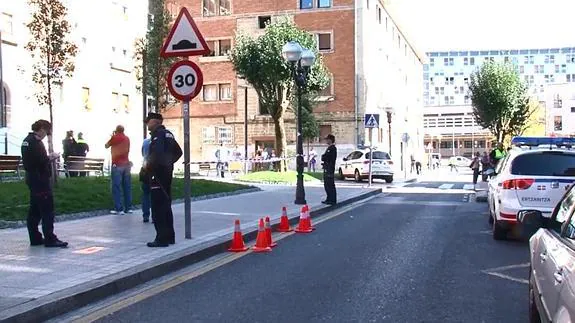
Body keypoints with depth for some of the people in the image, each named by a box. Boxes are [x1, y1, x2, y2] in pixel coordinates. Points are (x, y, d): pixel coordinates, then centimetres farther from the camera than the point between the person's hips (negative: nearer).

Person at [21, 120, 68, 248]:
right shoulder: (35, 142, -17)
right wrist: (52, 158, -6)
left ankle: (35, 238, 17)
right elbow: (42, 162, -23)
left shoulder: (27, 140, 14)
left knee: (34, 211, 12)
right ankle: (50, 239, -6)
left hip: (32, 178, 10)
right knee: (47, 210, -7)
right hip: (40, 180, -10)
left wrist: (48, 157, 8)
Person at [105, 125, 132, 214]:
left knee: (116, 187, -5)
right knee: (127, 187, 8)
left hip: (117, 164, -6)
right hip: (127, 164, 6)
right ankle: (128, 208, 10)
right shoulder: (127, 138, 11)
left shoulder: (115, 137, -6)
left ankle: (119, 209, -10)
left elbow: (106, 146, 7)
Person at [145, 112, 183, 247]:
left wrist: (148, 165, -13)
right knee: (166, 205, 15)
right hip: (167, 173, 10)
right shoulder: (168, 134, 14)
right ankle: (169, 236, 22)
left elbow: (157, 154, -27)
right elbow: (178, 152, 21)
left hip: (158, 174, -10)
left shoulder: (158, 135, -14)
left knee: (158, 207, -7)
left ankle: (162, 238, -7)